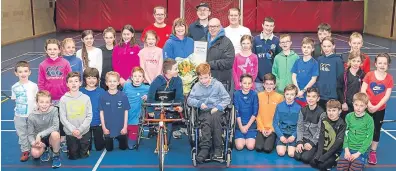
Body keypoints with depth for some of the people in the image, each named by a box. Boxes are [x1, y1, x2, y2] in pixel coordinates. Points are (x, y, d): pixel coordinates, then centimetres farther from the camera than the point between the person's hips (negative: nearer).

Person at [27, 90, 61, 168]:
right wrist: (33, 143, -29)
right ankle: (45, 149, 11)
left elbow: (56, 127, -26)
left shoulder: (54, 110, -16)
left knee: (55, 133, -36)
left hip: (51, 138, -1)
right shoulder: (32, 116, -13)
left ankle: (56, 155, -8)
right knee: (35, 153, -28)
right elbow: (30, 134, -7)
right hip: (39, 140, 1)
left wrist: (40, 134, -30)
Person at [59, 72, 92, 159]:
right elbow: (63, 118, -7)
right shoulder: (63, 99, -7)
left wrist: (80, 129, -15)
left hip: (84, 132, 1)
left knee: (84, 155, 11)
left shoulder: (86, 98, -4)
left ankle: (85, 149, 41)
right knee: (73, 156, 12)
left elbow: (89, 116, -5)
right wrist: (73, 130, -16)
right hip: (70, 133, 0)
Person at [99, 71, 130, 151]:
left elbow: (126, 112, -4)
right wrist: (103, 127, -5)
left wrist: (125, 127, -5)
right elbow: (101, 112, -3)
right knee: (109, 149, 16)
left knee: (123, 147, 16)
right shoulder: (103, 97, -9)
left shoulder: (123, 96, -10)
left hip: (121, 128, 0)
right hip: (108, 128, 0)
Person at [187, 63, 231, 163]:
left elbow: (227, 99, 2)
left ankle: (218, 147, -28)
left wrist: (218, 107, -12)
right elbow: (189, 100, 8)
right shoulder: (196, 86, 8)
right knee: (207, 119, -34)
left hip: (217, 110, -1)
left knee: (215, 117, -36)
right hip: (204, 111, 1)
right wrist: (199, 103, -10)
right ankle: (205, 147, -34)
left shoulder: (218, 84, 3)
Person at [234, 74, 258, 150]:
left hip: (251, 124, 0)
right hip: (239, 124, 0)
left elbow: (255, 113, -4)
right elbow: (236, 112, -4)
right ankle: (243, 138, 18)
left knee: (250, 146, -15)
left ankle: (248, 139, 17)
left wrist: (247, 126, -9)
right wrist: (241, 126, -9)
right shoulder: (236, 94, -4)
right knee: (239, 146, -14)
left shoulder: (254, 94, -3)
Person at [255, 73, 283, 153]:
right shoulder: (259, 95, 1)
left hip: (273, 129, -1)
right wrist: (262, 128, -5)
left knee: (267, 149, -18)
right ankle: (261, 139, 14)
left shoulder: (279, 97, -4)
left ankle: (271, 141, 13)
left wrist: (272, 129, -8)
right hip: (261, 128, 2)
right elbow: (257, 114, 2)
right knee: (258, 148, -16)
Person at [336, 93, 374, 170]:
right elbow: (346, 134, 3)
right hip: (348, 149, 2)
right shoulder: (349, 116, 2)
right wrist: (346, 149, -9)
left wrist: (358, 153, -12)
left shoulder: (369, 120, -7)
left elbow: (369, 139, -8)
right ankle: (349, 162, 14)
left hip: (361, 151, -2)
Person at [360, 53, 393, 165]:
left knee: (377, 130, 11)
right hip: (367, 107, -1)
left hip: (380, 109, 1)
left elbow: (387, 95, -9)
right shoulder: (369, 75, -8)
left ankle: (373, 152, 26)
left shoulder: (389, 78, -6)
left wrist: (376, 107, -17)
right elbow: (363, 91, -11)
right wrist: (369, 104, -19)